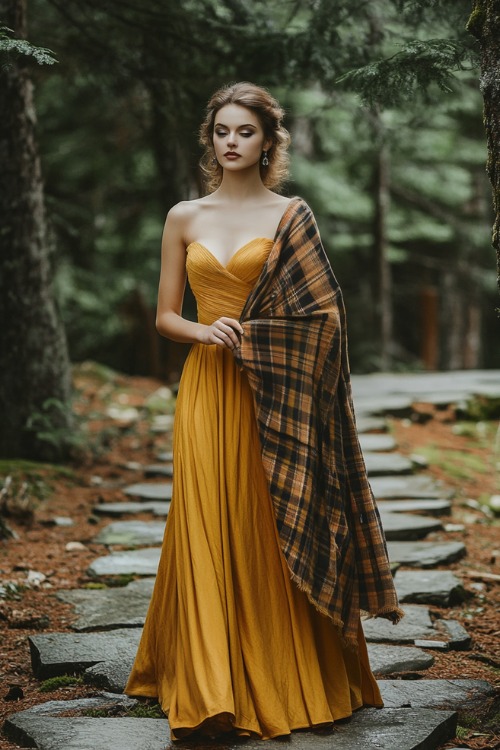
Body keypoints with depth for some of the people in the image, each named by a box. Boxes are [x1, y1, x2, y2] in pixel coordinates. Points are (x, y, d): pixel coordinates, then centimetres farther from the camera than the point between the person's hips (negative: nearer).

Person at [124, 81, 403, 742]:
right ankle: (209, 688, 3)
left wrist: (250, 335, -13)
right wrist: (204, 330, -9)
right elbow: (165, 316, 11)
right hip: (206, 391, 2)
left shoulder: (291, 216, 4)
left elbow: (320, 314, 0)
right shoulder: (184, 218, 11)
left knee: (276, 536, 0)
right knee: (206, 533, -2)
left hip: (273, 396, -2)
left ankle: (285, 684, 12)